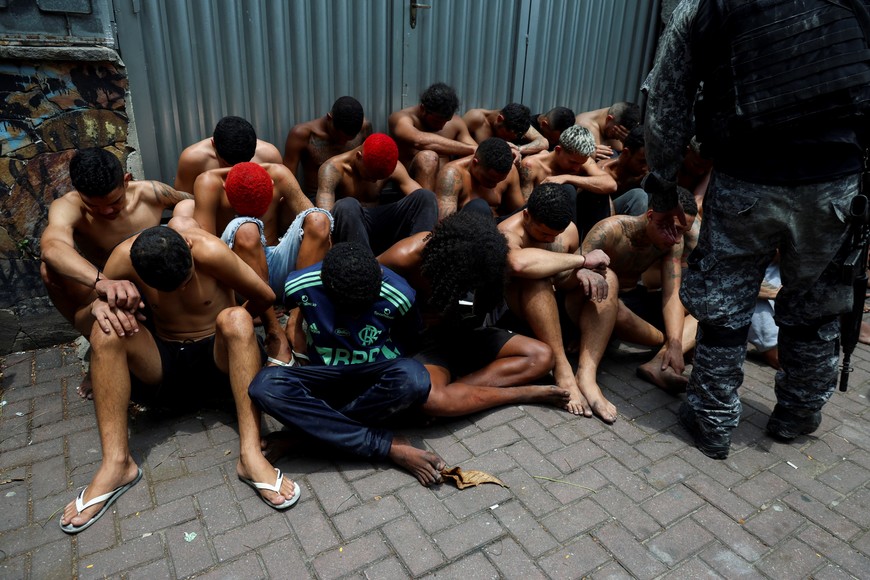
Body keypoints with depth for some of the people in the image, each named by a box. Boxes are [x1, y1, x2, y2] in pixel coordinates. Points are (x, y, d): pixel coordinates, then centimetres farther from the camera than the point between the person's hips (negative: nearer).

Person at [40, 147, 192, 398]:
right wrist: (101, 281, -68)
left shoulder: (150, 193, -16)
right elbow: (52, 248, -49)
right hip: (101, 299, -1)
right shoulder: (67, 208, -24)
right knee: (52, 268, -27)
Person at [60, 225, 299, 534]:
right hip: (163, 366, 3)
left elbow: (265, 296, -10)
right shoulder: (125, 257, -13)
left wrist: (231, 328, 4)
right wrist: (99, 304, -22)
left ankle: (251, 454, -41)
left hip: (217, 359, -2)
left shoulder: (210, 251, -21)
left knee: (236, 320, -33)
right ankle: (116, 463, -28)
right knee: (106, 328, -23)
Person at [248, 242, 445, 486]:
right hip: (325, 377, 2)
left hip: (375, 379, -1)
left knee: (413, 378, -37)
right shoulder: (300, 286, -14)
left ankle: (308, 430, -18)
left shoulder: (398, 295, -17)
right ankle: (388, 446, -27)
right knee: (265, 385, -30)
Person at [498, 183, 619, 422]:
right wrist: (582, 259, -35)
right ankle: (562, 370, -32)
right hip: (519, 309, -6)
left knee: (607, 278, -16)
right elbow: (519, 263, -46)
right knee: (535, 278, -36)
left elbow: (564, 274, 12)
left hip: (559, 305, 7)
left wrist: (582, 273, -15)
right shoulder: (508, 232, -21)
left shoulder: (569, 229, 2)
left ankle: (587, 374, -29)